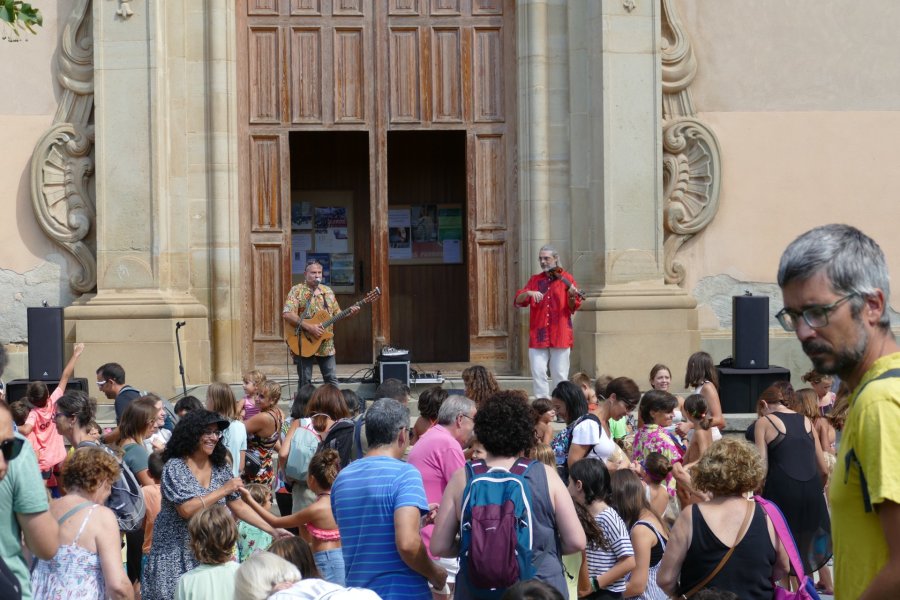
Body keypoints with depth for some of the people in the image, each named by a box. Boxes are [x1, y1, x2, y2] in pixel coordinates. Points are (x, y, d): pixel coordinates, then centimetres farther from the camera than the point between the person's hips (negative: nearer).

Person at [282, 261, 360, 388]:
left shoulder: (327, 291, 12)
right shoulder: (297, 291, -7)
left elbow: (337, 314, 18)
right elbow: (287, 314, -19)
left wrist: (349, 313, -3)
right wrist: (309, 327, -23)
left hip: (326, 345, 5)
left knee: (332, 380, 6)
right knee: (305, 382, -2)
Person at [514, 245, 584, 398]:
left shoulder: (566, 279, 4)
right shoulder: (535, 280, 13)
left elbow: (573, 308, -2)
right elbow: (518, 301, 4)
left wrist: (572, 297, -23)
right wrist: (528, 293, -16)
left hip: (560, 336, -2)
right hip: (538, 335, 2)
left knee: (560, 376, 1)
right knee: (538, 374, -3)